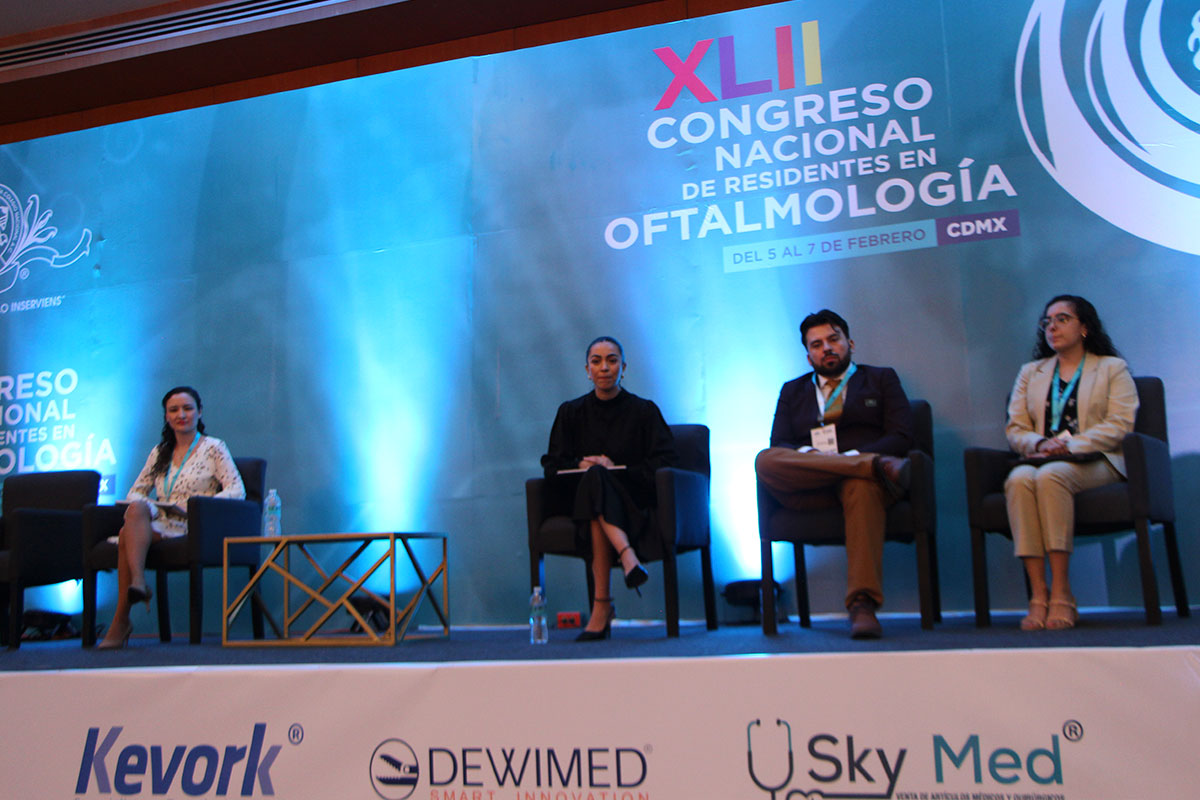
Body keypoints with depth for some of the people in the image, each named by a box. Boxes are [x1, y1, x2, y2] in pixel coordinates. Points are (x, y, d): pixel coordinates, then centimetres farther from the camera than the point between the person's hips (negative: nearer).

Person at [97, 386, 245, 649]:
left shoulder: (213, 448, 8)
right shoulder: (159, 452, 23)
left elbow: (236, 491, -3)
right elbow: (137, 491, 20)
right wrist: (141, 504, -4)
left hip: (194, 527, -4)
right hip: (158, 524, 4)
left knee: (127, 534, -29)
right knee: (137, 508, -31)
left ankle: (121, 620, -33)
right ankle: (138, 582, -40)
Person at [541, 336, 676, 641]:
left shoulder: (644, 411, 10)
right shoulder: (570, 413, 15)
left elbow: (663, 462, 0)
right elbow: (552, 466, 9)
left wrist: (616, 469, -12)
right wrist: (582, 465, -12)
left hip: (633, 502, -1)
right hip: (582, 498, 1)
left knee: (597, 479, -35)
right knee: (595, 476, -34)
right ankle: (627, 555, -51)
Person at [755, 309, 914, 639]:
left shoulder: (881, 379, 22)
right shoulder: (793, 391, 28)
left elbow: (901, 437, 6)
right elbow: (779, 446, 13)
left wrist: (849, 457, -11)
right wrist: (808, 455, -12)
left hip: (861, 480, -2)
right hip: (810, 492, 2)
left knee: (862, 486, -40)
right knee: (765, 461, -30)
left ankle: (862, 605, -44)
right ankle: (879, 466, -33)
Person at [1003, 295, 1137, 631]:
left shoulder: (1113, 368, 15)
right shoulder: (1030, 373, 26)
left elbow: (1119, 425, -1)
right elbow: (1015, 428, 15)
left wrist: (1069, 446, -14)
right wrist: (1040, 444, -8)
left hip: (1095, 462, -3)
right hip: (1042, 460, 3)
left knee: (1050, 474, -38)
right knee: (1019, 479, -35)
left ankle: (1061, 593, -37)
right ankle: (1038, 595, -39)